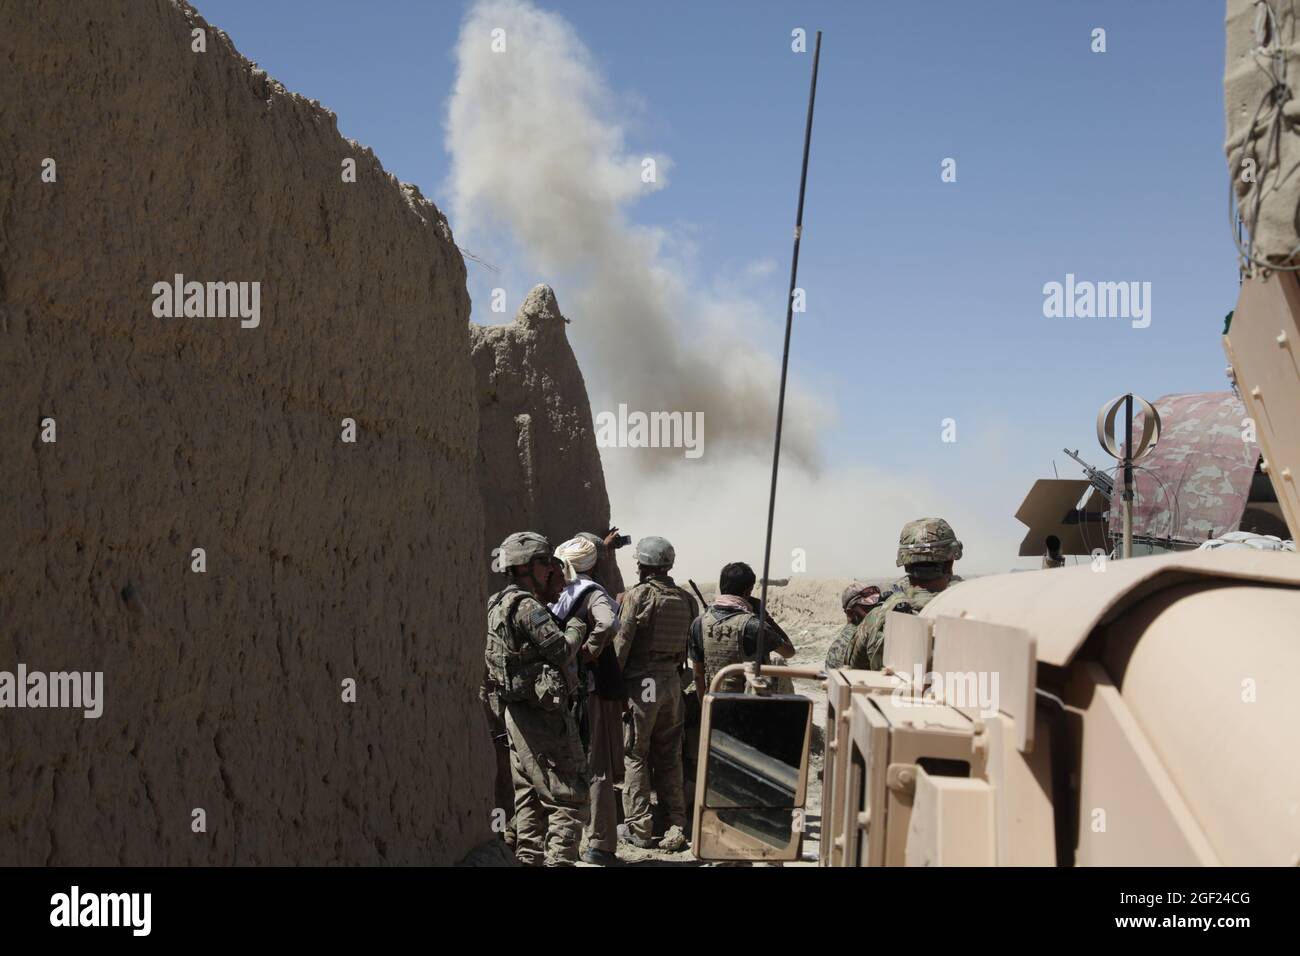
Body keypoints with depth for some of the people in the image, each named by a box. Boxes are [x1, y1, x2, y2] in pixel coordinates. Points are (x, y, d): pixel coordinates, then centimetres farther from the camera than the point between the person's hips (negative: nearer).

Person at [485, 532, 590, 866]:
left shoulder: (499, 606, 15)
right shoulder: (525, 606, -17)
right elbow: (561, 650, -19)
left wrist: (554, 594, 15)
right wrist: (576, 626, -1)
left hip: (518, 713, 10)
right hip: (543, 714, -10)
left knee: (530, 796, 15)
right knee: (568, 798, -7)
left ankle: (528, 858, 18)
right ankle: (559, 860, -12)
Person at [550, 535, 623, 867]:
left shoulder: (557, 596, 8)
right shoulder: (592, 593, -11)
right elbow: (607, 623, -31)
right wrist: (590, 652, -18)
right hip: (597, 689, -6)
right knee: (598, 768, 0)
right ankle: (600, 845, 3)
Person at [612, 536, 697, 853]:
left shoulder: (638, 595, -10)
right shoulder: (685, 599, 8)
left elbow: (622, 642, -11)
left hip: (641, 682, -5)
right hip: (672, 682, 5)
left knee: (635, 756, 5)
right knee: (669, 757, 10)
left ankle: (639, 828, 8)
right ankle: (676, 829, 9)